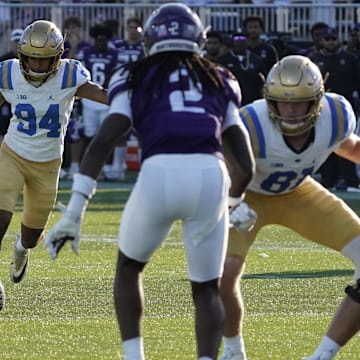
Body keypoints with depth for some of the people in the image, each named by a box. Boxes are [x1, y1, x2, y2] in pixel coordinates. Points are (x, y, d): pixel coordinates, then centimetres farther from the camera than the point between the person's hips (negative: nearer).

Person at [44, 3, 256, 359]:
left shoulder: (135, 79, 21)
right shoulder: (219, 82, 28)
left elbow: (102, 142, 6)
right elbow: (245, 166, 25)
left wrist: (73, 214, 2)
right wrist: (233, 204, 47)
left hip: (159, 174, -1)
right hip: (210, 176, 1)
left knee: (129, 266, 27)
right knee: (206, 289, 18)